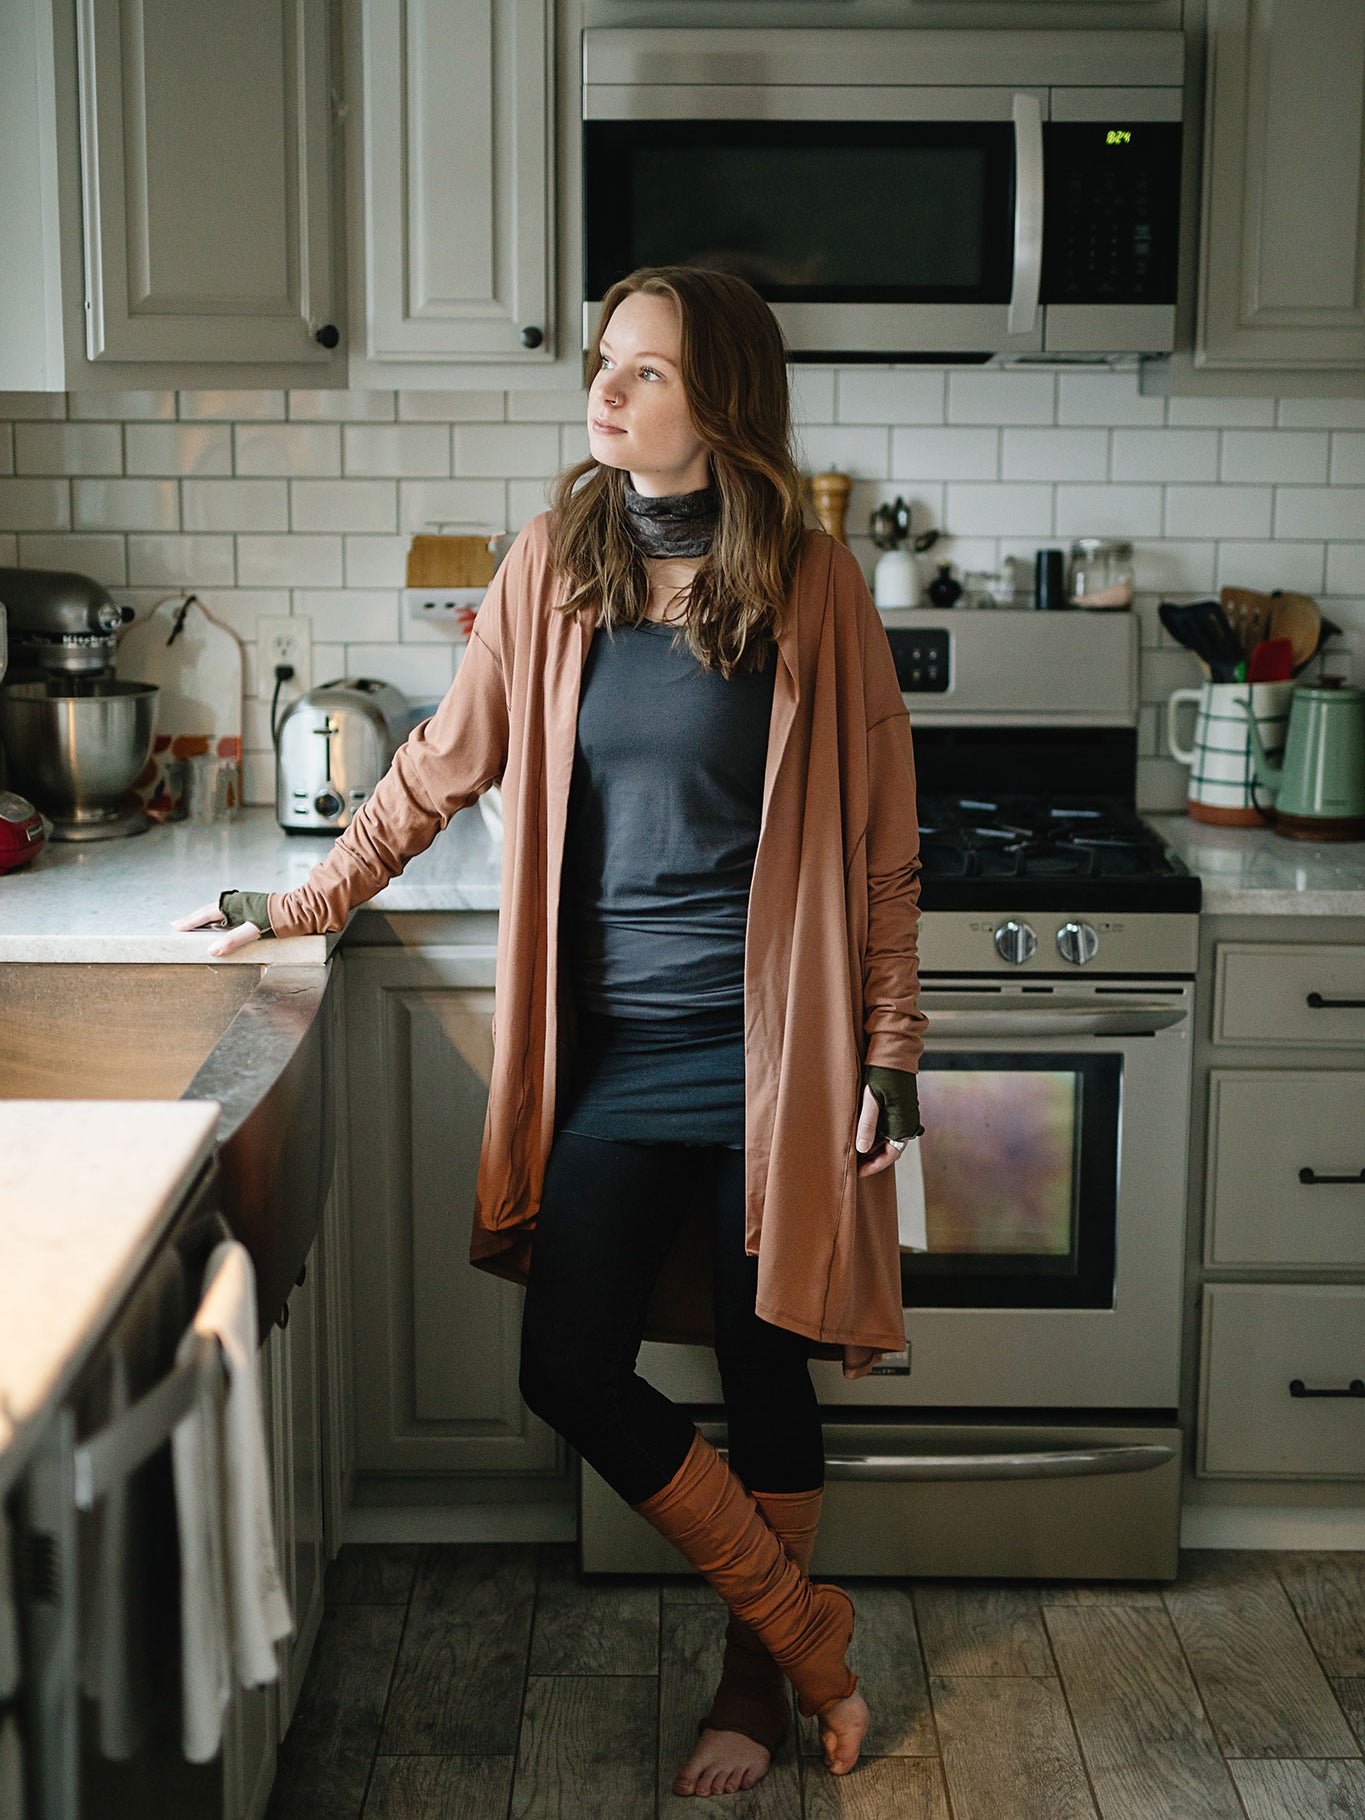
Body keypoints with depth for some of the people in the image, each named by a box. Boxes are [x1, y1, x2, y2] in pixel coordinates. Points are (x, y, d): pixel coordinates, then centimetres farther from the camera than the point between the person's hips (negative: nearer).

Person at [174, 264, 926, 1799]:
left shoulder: (811, 588, -5)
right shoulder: (556, 564, 3)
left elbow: (876, 841, -1)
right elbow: (444, 765, 14)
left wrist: (887, 1054, -4)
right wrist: (298, 907, 18)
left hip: (765, 1048, -3)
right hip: (607, 1048, 3)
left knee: (763, 1371, 8)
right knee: (570, 1372, 0)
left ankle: (757, 1676, 32)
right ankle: (808, 1631, 20)